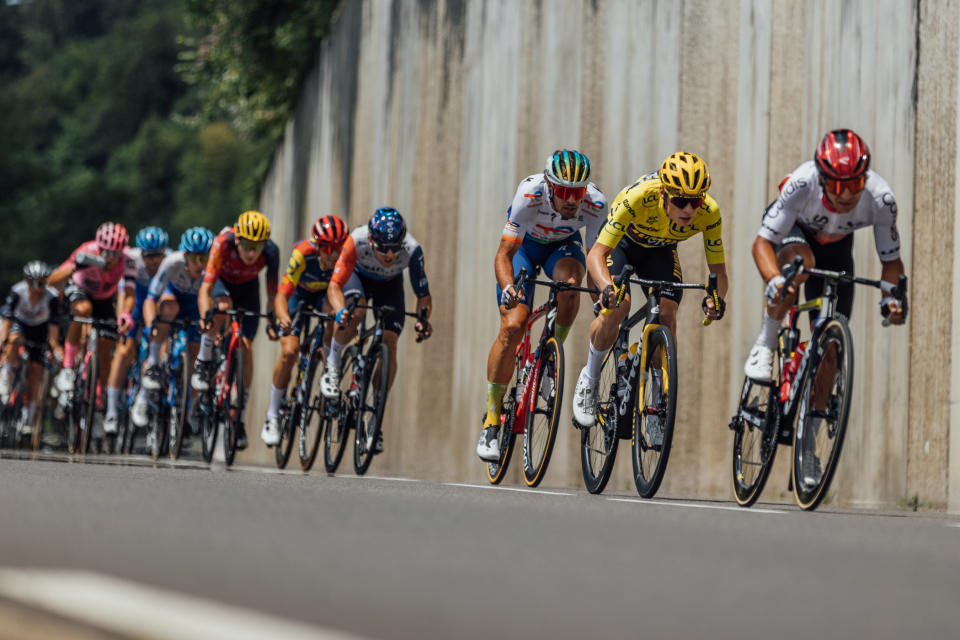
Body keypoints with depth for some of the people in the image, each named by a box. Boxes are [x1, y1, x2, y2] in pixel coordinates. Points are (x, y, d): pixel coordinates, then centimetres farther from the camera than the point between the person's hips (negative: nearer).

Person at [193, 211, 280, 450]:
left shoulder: (270, 252, -32)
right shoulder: (223, 243, -38)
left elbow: (272, 292, -23)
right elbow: (206, 288, -39)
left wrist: (274, 321, -35)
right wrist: (205, 315, -54)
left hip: (247, 287, 2)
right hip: (221, 281, -2)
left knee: (245, 347, -9)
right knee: (223, 307, -37)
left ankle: (240, 416, 1)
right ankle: (204, 361, -14)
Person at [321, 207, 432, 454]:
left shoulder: (412, 250, -36)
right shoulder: (357, 242, -40)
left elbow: (423, 295, -28)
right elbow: (334, 285, -37)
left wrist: (423, 320, -48)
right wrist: (340, 311, -57)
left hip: (389, 285, 1)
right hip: (358, 276, -1)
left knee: (389, 344, -14)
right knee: (355, 311, -35)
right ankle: (332, 368, -10)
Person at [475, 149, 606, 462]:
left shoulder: (595, 204, -32)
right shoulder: (529, 195, -37)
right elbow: (504, 254, -35)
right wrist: (508, 288, -55)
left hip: (563, 246, 2)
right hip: (525, 244, -1)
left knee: (570, 283, -35)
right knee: (512, 327, -17)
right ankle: (491, 419, -3)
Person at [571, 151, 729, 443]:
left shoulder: (710, 213, -32)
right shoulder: (638, 197, -42)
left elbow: (718, 269, -22)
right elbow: (596, 254, -42)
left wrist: (716, 297, -45)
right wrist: (607, 287, -63)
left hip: (660, 250, 3)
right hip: (621, 242, -3)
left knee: (666, 316, -18)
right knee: (617, 305, -28)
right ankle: (589, 379, -1)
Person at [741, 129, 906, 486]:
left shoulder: (880, 199, -33)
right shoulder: (802, 185, -40)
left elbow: (890, 260, -19)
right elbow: (762, 242, -35)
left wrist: (892, 296, -37)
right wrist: (773, 280, -53)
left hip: (836, 248, 2)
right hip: (793, 232, -2)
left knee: (828, 351, -5)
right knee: (799, 261, -41)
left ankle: (808, 443, 10)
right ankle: (764, 348, -21)